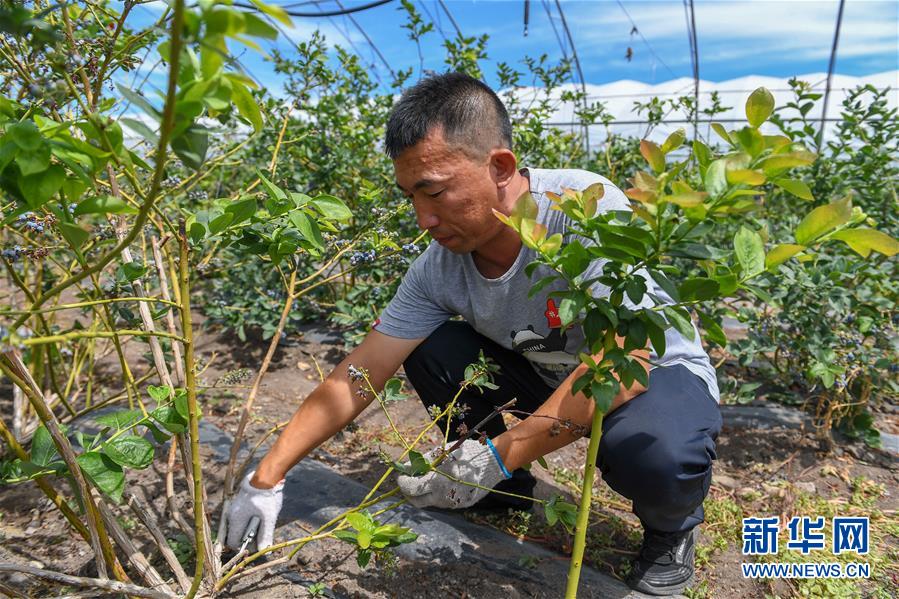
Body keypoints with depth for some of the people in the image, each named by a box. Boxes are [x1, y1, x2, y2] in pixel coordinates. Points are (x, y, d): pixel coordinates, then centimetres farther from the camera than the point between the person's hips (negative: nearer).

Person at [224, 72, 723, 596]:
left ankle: (671, 525, 0)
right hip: (552, 376, 5)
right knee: (427, 350, -11)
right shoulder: (438, 269, -16)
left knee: (652, 453, -38)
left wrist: (500, 454, -33)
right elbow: (357, 377, -12)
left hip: (659, 373, -4)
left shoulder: (588, 206, -32)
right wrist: (269, 475, -14)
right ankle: (506, 491, 10)